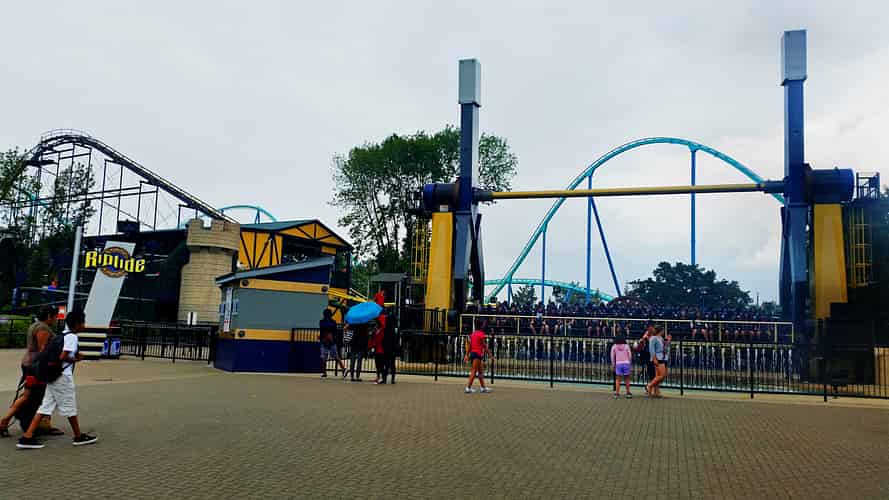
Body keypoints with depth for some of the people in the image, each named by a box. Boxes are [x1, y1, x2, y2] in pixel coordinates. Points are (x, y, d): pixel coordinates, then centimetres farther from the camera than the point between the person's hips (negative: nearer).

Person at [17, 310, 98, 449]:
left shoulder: (63, 335, 14)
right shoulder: (72, 337, -15)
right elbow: (62, 357, -22)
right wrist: (75, 359, -5)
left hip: (53, 375, 9)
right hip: (63, 376, -9)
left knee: (46, 406, 8)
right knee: (70, 407, 3)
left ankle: (27, 437, 4)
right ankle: (79, 437, 16)